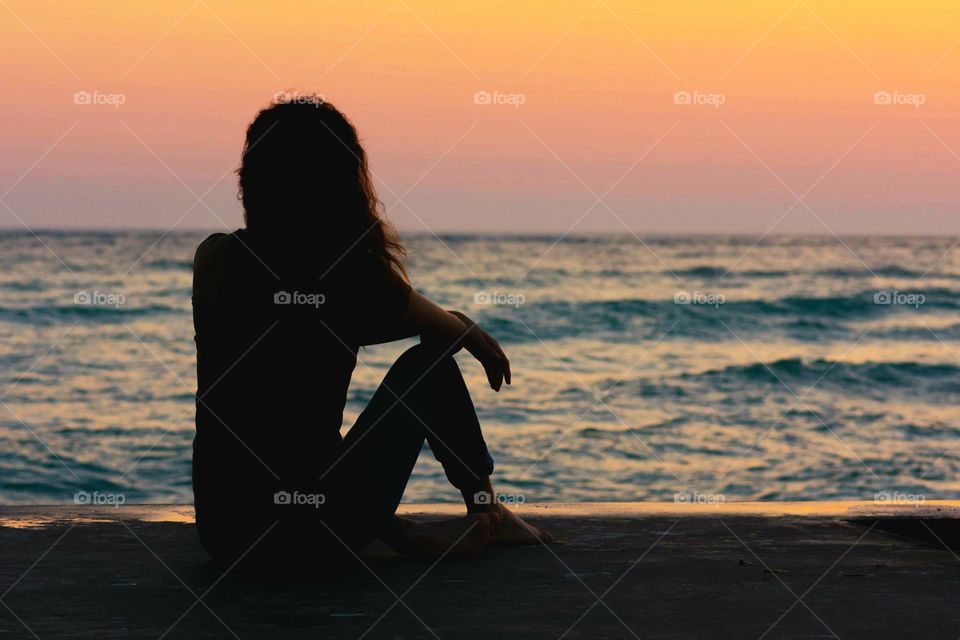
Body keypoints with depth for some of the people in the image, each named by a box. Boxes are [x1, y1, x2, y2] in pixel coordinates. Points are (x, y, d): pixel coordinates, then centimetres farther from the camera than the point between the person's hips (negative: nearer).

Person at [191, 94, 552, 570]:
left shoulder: (214, 258, 0)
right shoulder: (352, 276, -10)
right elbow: (450, 329, 13)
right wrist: (481, 340, 37)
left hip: (219, 531, 4)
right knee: (430, 363, 18)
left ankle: (398, 532, 21)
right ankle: (487, 515, 36)